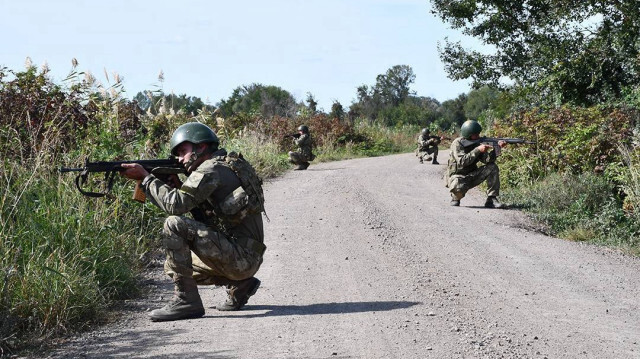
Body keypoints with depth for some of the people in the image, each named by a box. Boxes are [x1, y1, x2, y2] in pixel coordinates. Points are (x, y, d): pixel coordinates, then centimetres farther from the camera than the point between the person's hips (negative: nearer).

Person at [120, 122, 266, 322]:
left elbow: (175, 205, -21)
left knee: (174, 225, -19)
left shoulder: (211, 169, -12)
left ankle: (186, 300, -17)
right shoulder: (226, 166, 18)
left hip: (240, 257, -10)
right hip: (246, 259, 10)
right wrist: (176, 186, 7)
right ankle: (239, 285, 14)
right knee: (173, 266, 21)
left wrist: (145, 177, -10)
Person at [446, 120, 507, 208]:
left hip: (471, 176, 6)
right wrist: (478, 150, -30)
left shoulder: (477, 143, 1)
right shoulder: (457, 144, -16)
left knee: (493, 168, -11)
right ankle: (456, 198, -3)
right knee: (458, 187, -41)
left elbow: (488, 160, -10)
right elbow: (462, 161, -30)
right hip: (457, 177, -6)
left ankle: (491, 199, -11)